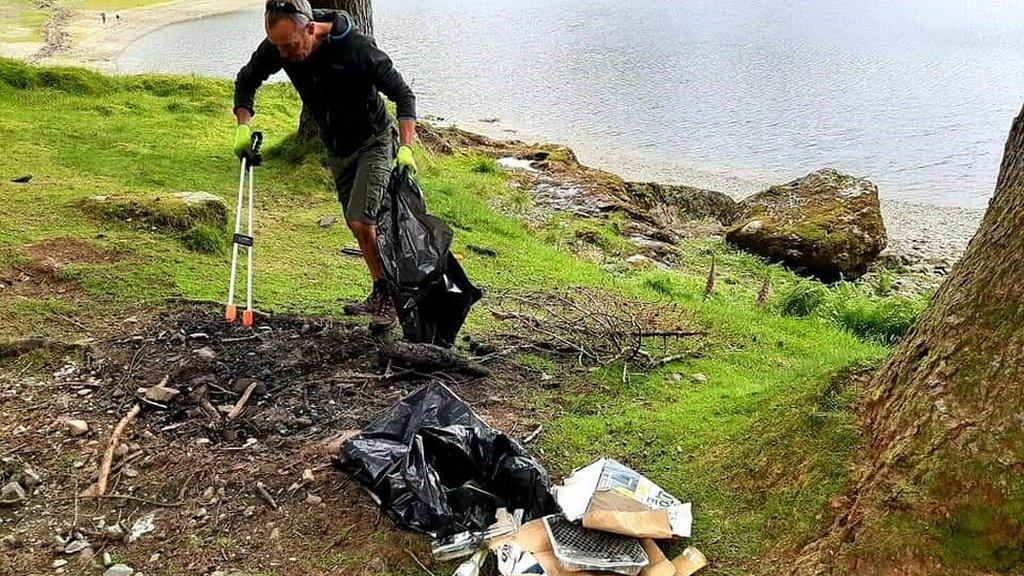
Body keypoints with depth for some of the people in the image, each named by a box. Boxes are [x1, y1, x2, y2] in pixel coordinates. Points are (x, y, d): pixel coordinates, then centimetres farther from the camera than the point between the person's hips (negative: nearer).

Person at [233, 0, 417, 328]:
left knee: (361, 221, -19)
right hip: (335, 149, 6)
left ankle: (388, 295, -1)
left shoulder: (358, 48, -30)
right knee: (358, 227, 12)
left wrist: (405, 147, -33)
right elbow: (246, 80, 4)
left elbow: (403, 95, -22)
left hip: (373, 143, -6)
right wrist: (243, 125, -10)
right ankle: (379, 297, 27)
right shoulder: (277, 47, -15)